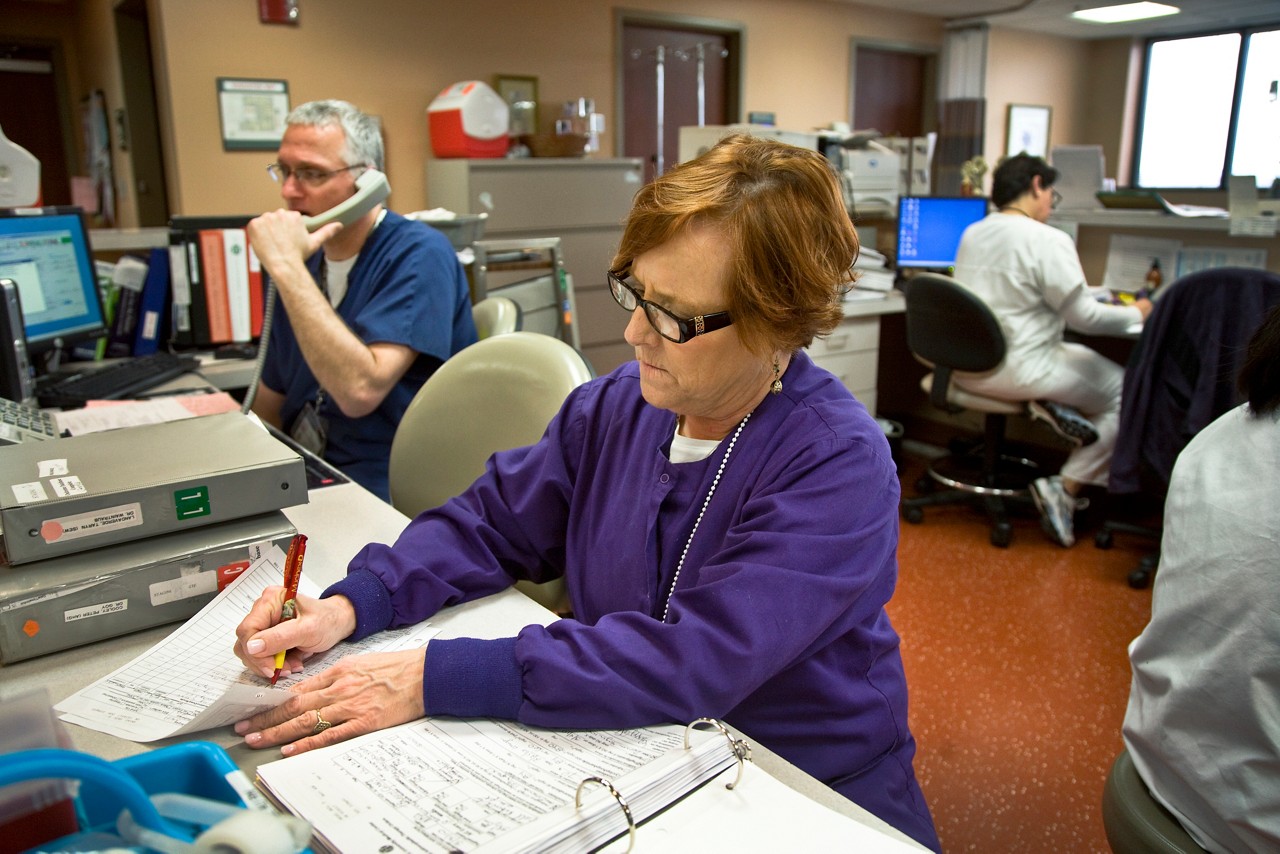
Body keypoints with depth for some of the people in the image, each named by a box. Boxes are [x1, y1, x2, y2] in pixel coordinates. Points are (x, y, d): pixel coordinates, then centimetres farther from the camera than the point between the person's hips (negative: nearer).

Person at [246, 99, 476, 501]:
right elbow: (269, 408, 15)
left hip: (391, 496, -7)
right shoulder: (305, 261, 8)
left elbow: (360, 391, -27)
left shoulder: (419, 254, -13)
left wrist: (287, 268, -24)